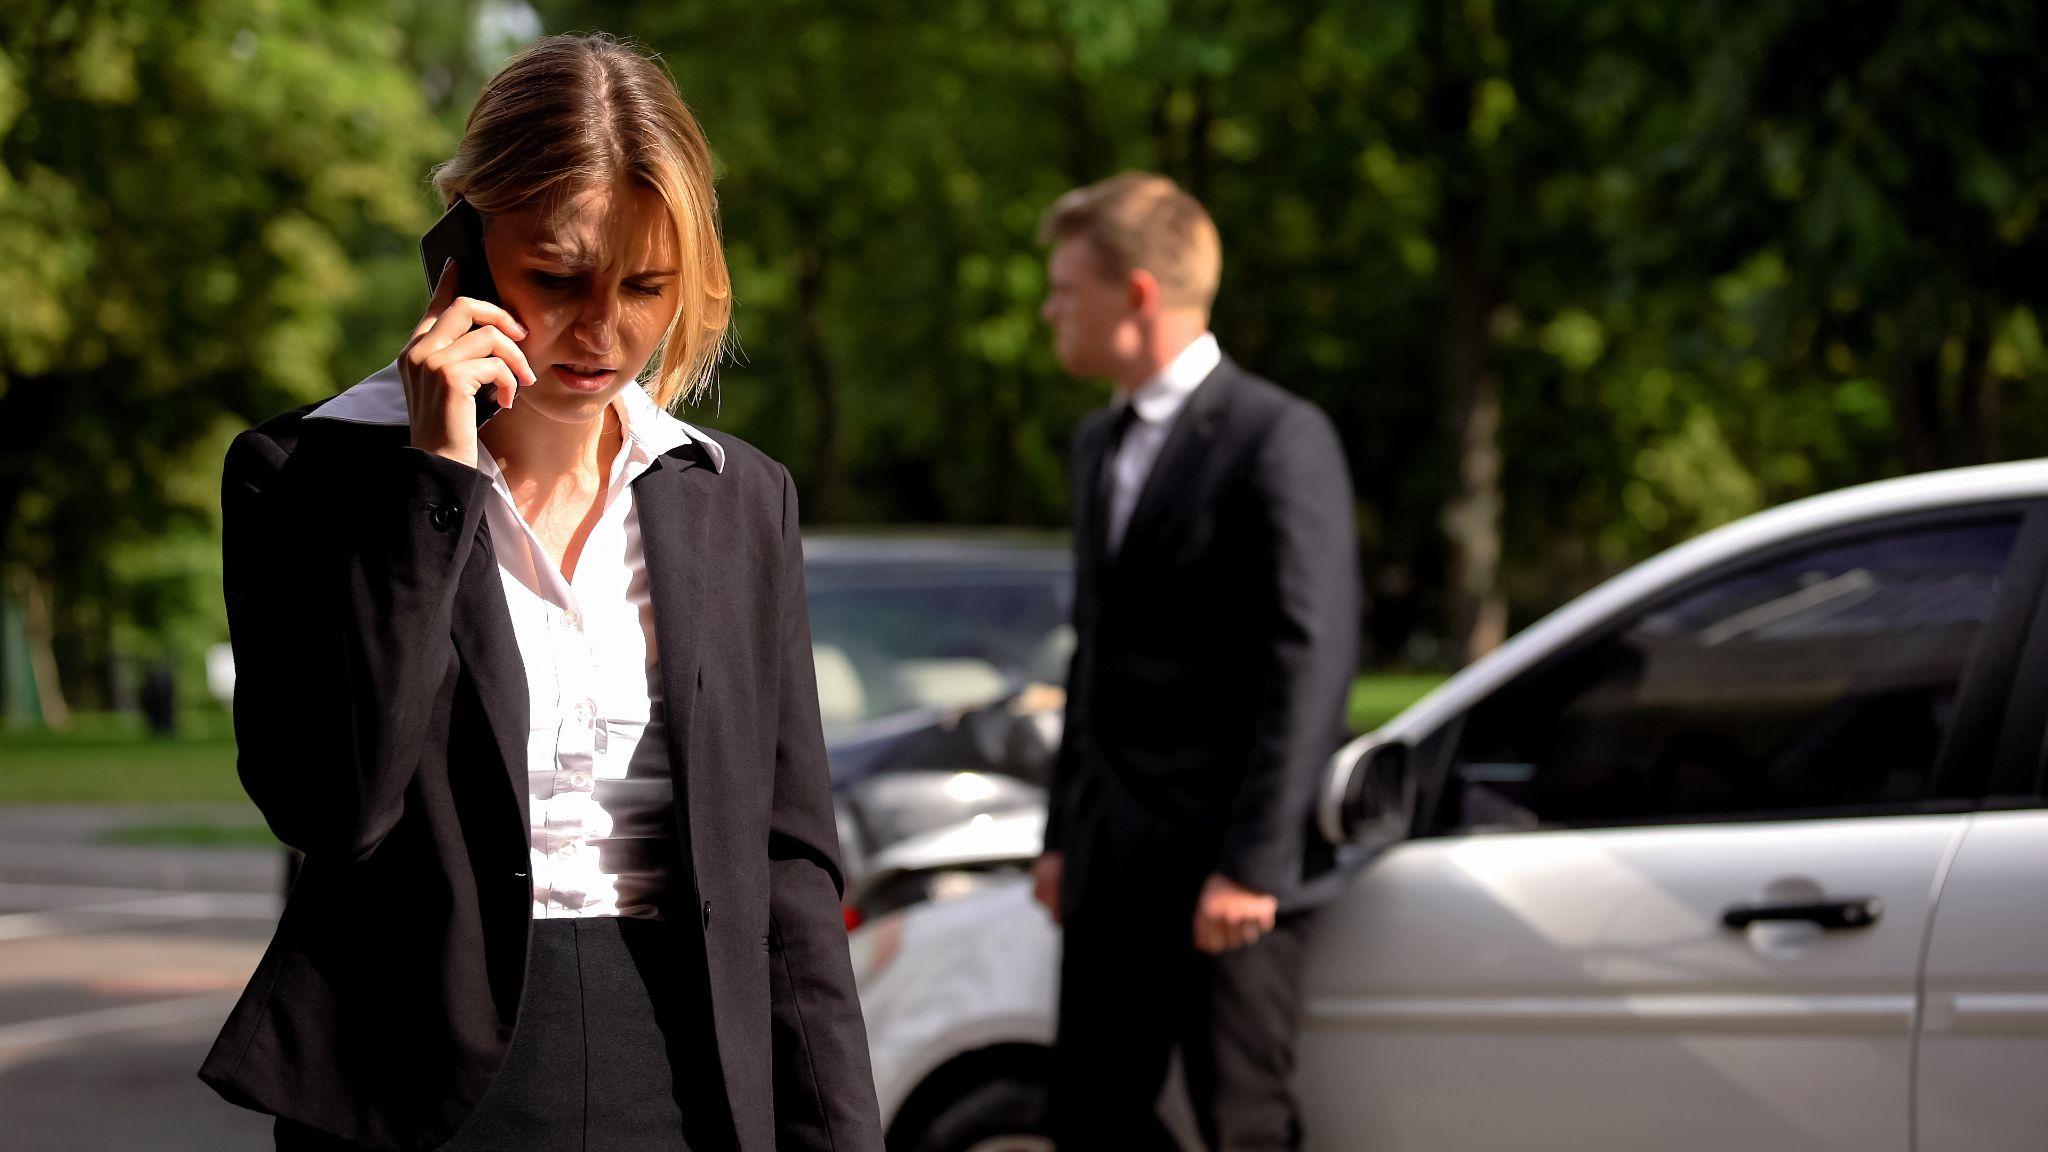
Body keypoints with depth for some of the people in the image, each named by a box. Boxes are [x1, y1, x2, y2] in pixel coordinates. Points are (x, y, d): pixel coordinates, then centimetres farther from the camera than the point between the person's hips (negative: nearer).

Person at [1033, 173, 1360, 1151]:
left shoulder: (1279, 437, -10)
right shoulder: (1101, 445, 17)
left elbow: (1312, 656, -15)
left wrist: (1252, 860, -19)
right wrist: (1064, 833, 15)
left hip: (1221, 867, -8)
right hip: (1113, 866, 8)